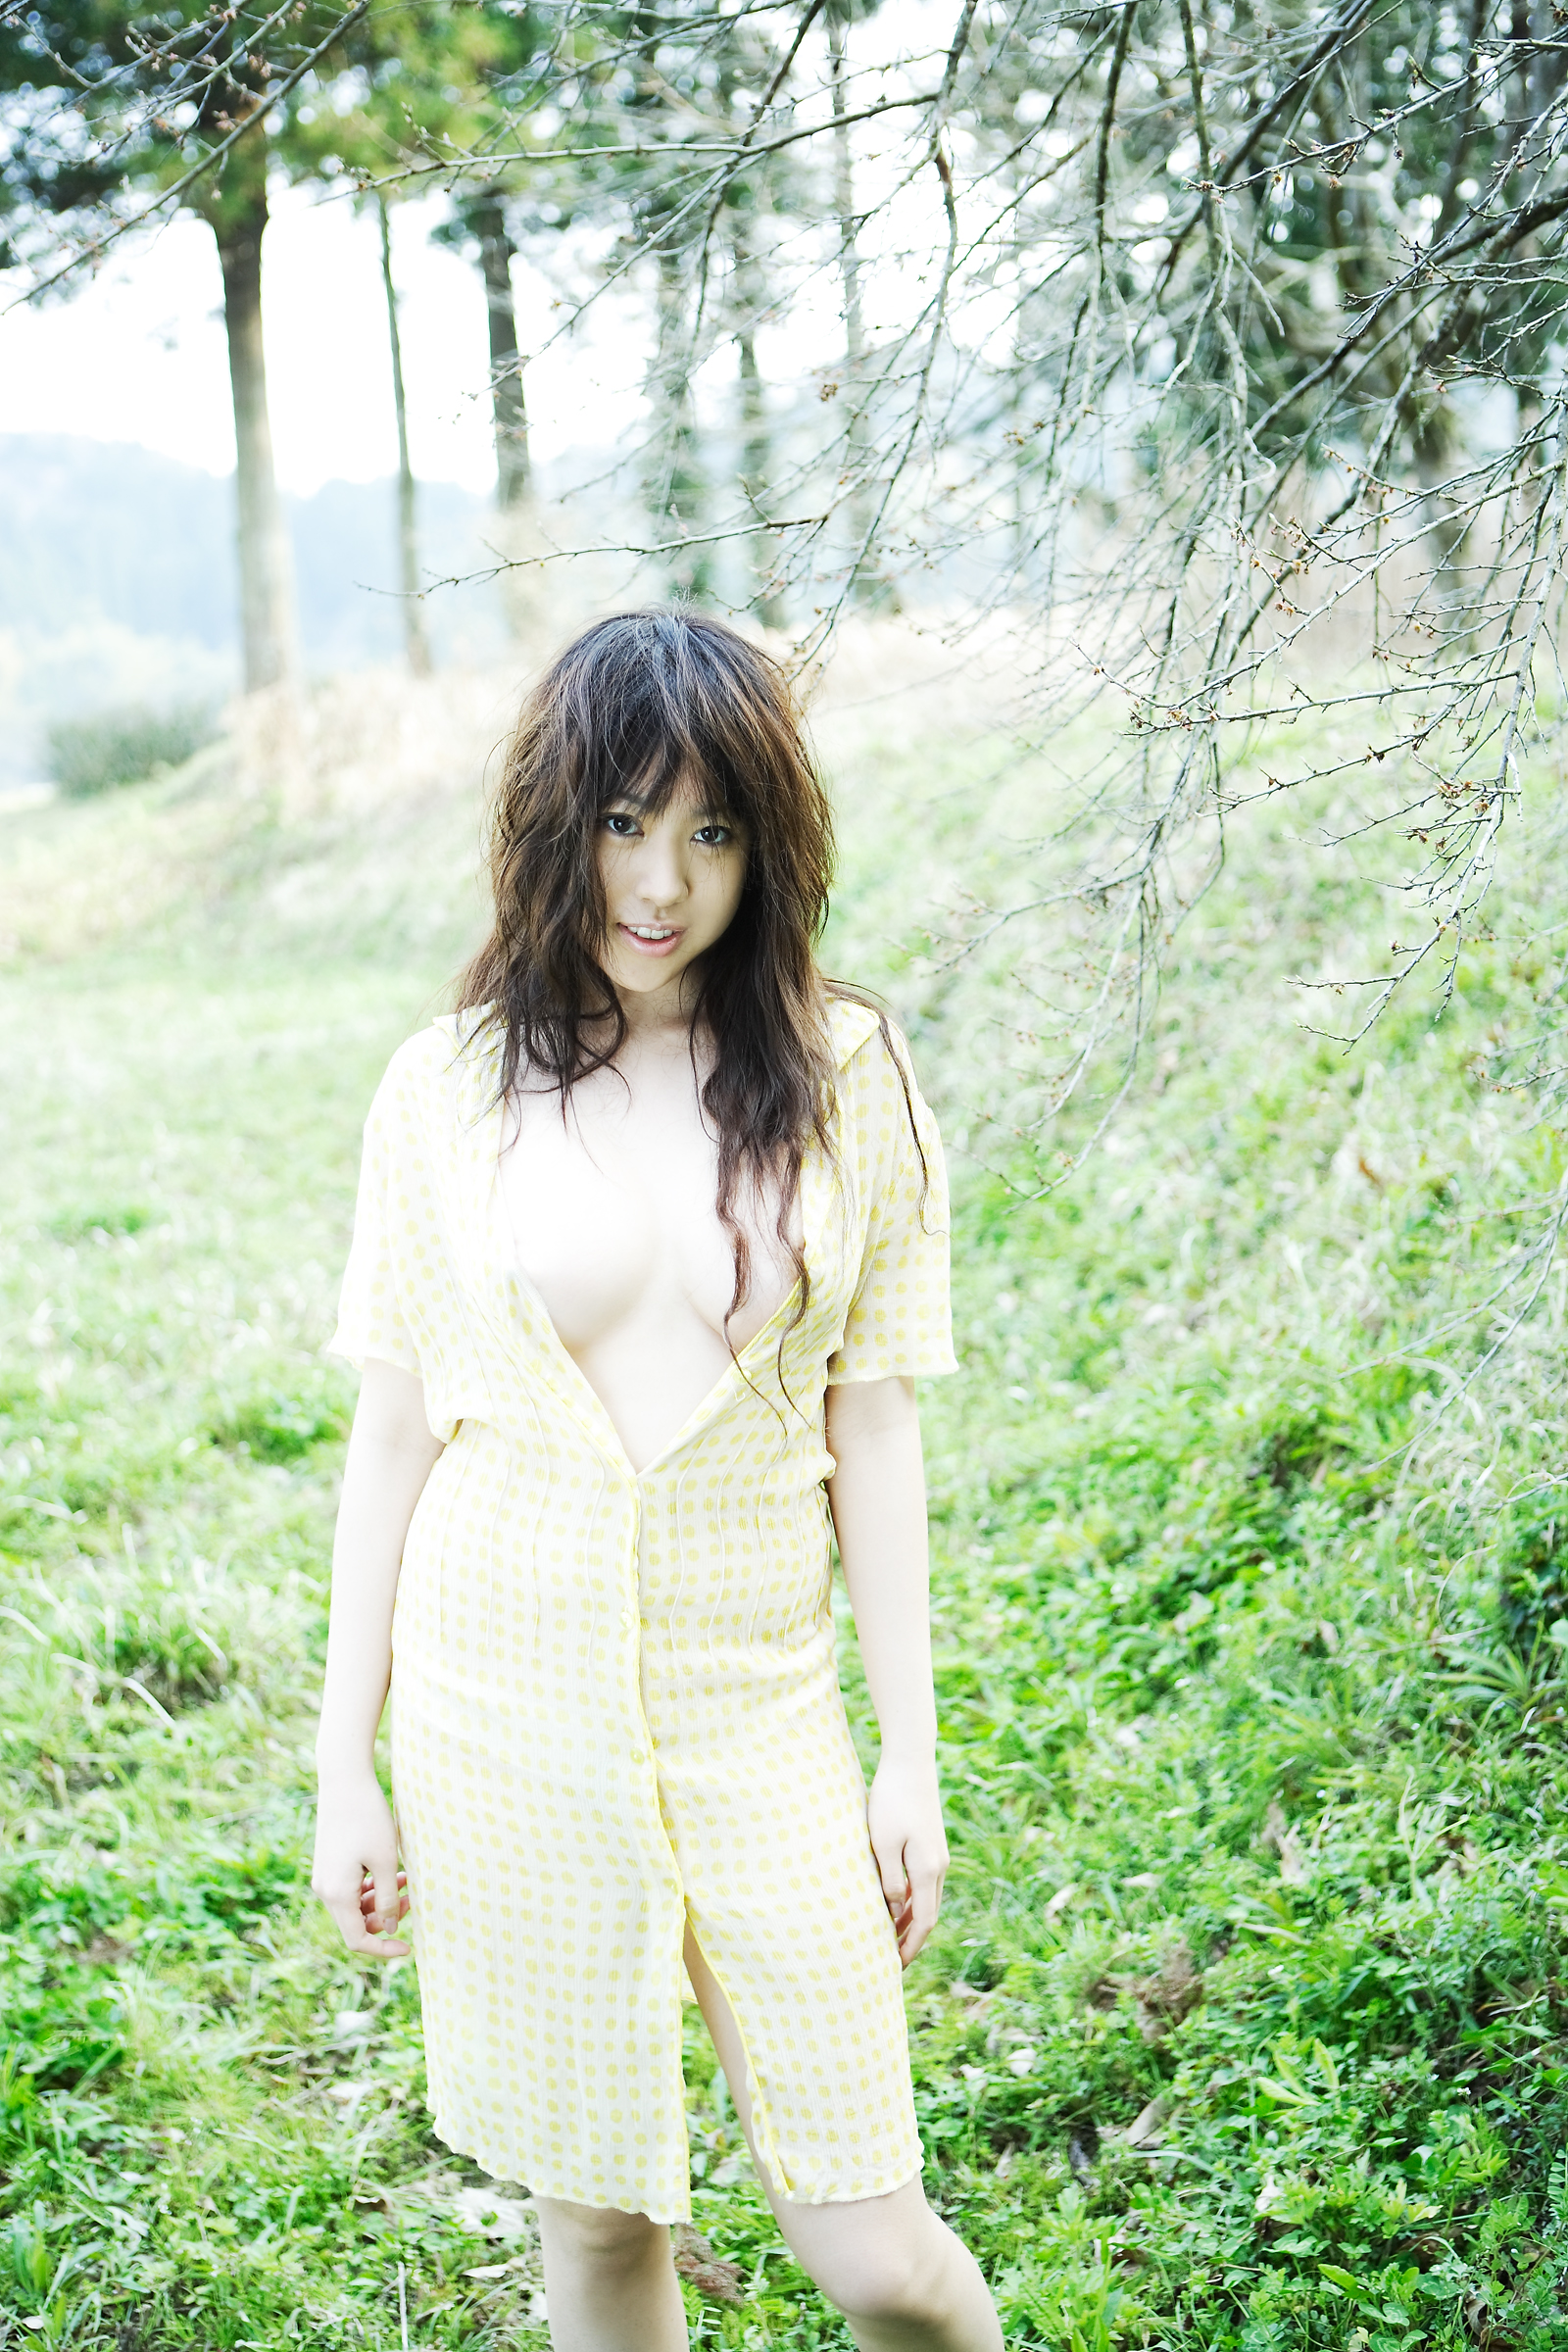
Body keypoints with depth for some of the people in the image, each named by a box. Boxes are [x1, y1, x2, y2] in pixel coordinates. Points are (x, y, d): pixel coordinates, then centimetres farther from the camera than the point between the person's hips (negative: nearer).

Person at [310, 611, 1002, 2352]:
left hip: (755, 1701, 0)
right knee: (595, 2213, 11)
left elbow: (872, 1427, 2)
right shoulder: (446, 1089, -1)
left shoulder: (843, 1078, -1)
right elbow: (392, 1436, 3)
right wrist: (342, 1769, 4)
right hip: (505, 1706, 0)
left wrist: (912, 1757, 3)